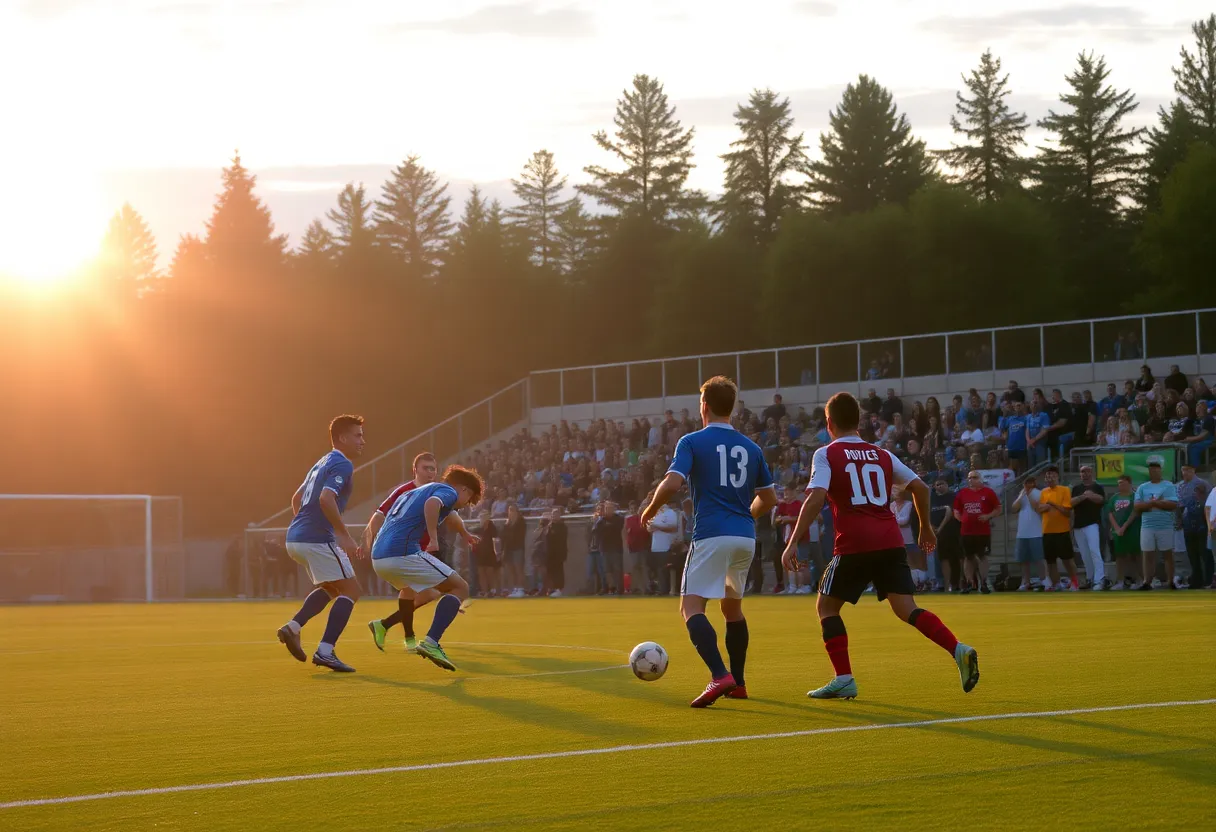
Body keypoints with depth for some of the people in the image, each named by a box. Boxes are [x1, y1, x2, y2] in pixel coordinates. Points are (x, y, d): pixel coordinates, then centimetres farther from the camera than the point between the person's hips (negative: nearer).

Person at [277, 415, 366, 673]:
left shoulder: (322, 463, 20)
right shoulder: (342, 464, -9)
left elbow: (296, 498, 29)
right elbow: (326, 498, -25)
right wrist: (344, 535, -22)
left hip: (296, 538, 9)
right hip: (318, 539, -9)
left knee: (331, 588, 25)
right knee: (350, 590, -3)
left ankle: (293, 626, 8)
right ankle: (325, 651, -12)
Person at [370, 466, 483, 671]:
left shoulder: (414, 492, 31)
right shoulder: (448, 491, 6)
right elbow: (432, 504, -20)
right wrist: (434, 539, -20)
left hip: (378, 558, 8)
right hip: (403, 553, -8)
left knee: (409, 588, 40)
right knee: (460, 588, -1)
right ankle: (431, 642, -17)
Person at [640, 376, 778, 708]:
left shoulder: (692, 442, -2)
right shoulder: (751, 448, 13)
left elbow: (672, 484, -15)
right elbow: (769, 499, 18)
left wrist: (650, 510, 3)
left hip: (711, 535, -6)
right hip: (745, 537, 6)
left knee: (691, 607, -6)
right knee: (732, 607, 23)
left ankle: (720, 676, -26)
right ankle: (737, 683, 25)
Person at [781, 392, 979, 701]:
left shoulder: (826, 455, 3)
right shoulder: (881, 455, 17)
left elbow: (816, 499, -11)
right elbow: (920, 487, 16)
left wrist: (793, 542, -11)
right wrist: (926, 527, 30)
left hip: (854, 546, -4)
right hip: (890, 543, 4)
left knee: (827, 606, 12)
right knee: (906, 609, 2)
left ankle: (844, 678, 3)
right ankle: (959, 650, -20)